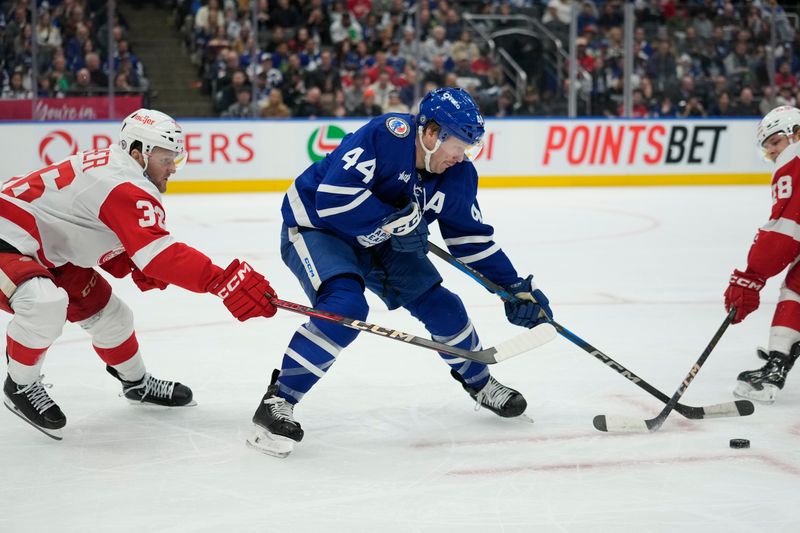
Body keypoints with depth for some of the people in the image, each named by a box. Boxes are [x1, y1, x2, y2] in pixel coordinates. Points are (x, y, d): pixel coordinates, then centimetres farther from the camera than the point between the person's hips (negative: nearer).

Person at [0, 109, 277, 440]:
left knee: (105, 310, 15)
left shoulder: (112, 165, 4)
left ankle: (137, 383, 37)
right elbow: (159, 253, -36)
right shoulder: (127, 187, -27)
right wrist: (223, 281, -41)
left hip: (47, 249, 11)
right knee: (44, 304, -35)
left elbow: (99, 233, 14)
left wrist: (134, 268, -2)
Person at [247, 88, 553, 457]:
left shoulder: (457, 175, -9)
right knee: (345, 307, -30)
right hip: (315, 227, -7)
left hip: (377, 242, 7)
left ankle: (479, 381, 31)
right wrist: (394, 221, -30)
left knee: (438, 304, 4)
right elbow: (333, 197, -36)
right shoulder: (384, 135, -31)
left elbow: (472, 236, 3)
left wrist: (515, 288, 1)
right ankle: (277, 401, -22)